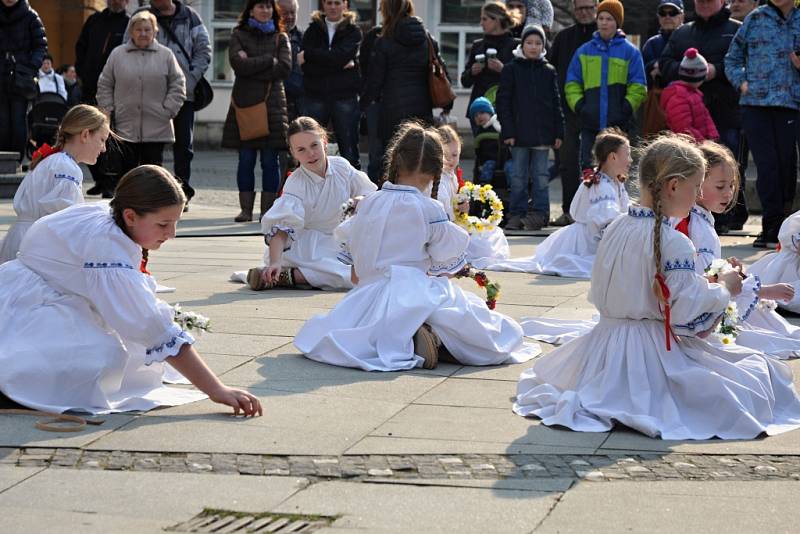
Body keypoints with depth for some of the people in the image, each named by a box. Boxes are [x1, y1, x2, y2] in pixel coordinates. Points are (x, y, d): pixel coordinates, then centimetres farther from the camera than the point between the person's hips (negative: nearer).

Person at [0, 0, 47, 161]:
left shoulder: (30, 17, 1)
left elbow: (41, 46, 2)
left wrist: (32, 68, -11)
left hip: (20, 80, -2)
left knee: (18, 121, -3)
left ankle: (17, 161, 1)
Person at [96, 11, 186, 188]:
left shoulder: (166, 55, 5)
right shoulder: (117, 54, 7)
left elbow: (178, 85, 6)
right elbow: (104, 86, 11)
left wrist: (168, 111, -3)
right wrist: (108, 111, 3)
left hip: (156, 130, 0)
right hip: (124, 127, 0)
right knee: (127, 171, 2)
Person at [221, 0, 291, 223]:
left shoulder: (280, 37, 12)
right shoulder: (238, 36, 9)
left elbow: (284, 69, -4)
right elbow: (238, 64, -9)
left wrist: (252, 67, -8)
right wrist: (269, 60, -7)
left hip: (272, 103, 0)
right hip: (244, 103, 0)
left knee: (270, 160, -2)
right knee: (246, 159, 0)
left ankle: (267, 209, 3)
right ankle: (246, 209, 4)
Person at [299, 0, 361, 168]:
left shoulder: (353, 31, 6)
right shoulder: (313, 30, 10)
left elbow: (340, 56, -13)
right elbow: (306, 66, -4)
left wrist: (308, 55, -10)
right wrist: (339, 66, -13)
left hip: (345, 96, -1)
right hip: (315, 96, 1)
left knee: (349, 149, 3)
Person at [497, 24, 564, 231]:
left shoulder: (549, 72, 9)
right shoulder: (511, 69, 3)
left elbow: (556, 103, 11)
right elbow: (503, 102, 1)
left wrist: (558, 132, 5)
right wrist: (507, 131, -7)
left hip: (542, 133, 1)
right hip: (519, 133, -1)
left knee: (541, 176, 3)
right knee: (518, 177, 3)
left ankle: (540, 214, 8)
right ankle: (517, 214, 9)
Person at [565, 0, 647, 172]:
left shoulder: (630, 52, 3)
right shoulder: (584, 51, 10)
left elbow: (638, 88, 1)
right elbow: (572, 84, 11)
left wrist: (625, 109, -10)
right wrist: (579, 106, -4)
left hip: (619, 125, -2)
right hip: (590, 125, 2)